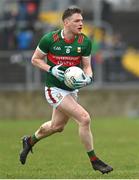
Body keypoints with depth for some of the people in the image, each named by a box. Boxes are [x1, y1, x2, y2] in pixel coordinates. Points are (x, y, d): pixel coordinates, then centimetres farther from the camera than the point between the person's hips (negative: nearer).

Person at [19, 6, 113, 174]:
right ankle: (94, 161, -7)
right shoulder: (49, 39, -16)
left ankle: (30, 141, 51)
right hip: (54, 89, -6)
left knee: (57, 126, 23)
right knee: (84, 118, -19)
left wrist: (88, 78, -20)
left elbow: (86, 65, 2)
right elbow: (35, 59, -2)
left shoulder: (85, 42, -7)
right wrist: (51, 69, -19)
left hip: (72, 89, 6)